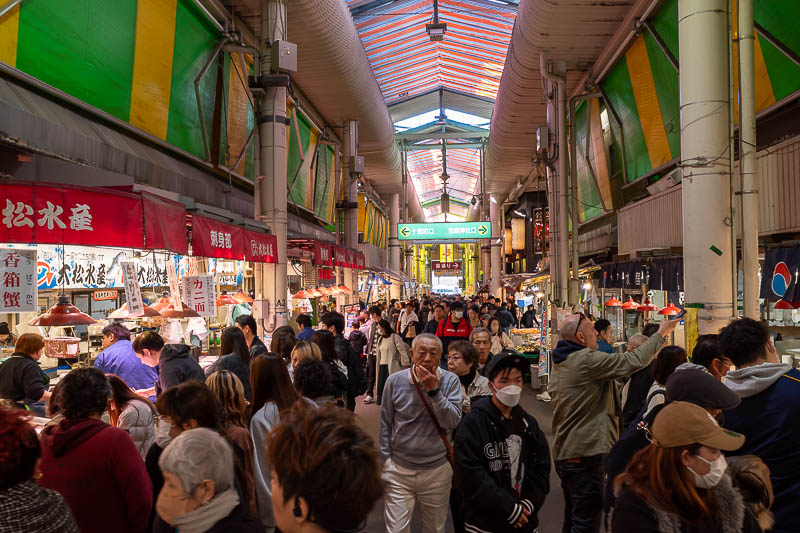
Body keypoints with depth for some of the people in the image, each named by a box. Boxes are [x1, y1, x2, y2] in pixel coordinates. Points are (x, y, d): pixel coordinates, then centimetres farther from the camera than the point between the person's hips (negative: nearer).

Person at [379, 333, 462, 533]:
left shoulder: (450, 380, -6)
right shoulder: (395, 381, -6)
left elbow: (452, 422, -16)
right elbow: (385, 424, 3)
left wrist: (434, 389, -24)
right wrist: (386, 460, 3)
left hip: (437, 470, 1)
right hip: (399, 469, -1)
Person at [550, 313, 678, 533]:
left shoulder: (559, 362, 9)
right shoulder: (588, 359, -19)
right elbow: (633, 361, -19)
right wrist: (661, 333, -6)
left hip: (564, 450, 10)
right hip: (586, 453, -10)